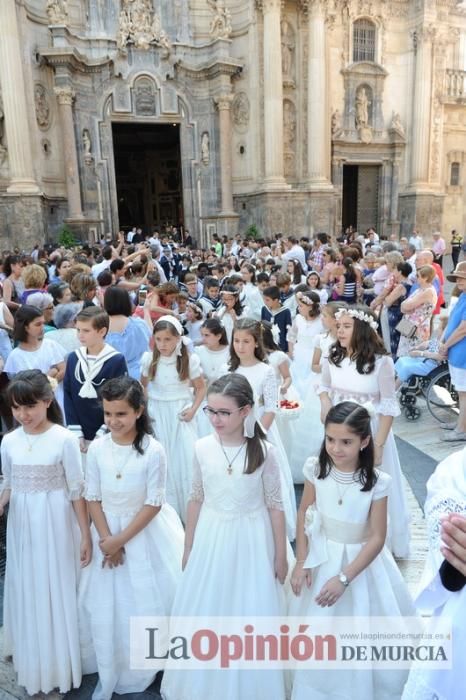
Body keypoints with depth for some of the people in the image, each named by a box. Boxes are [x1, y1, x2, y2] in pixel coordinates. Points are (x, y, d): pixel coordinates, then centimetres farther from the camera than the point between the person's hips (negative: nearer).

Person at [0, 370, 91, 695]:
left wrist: (86, 535, -9)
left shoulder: (64, 439, -15)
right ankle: (33, 662, 39)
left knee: (58, 591, 9)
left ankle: (59, 666, 32)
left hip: (55, 525, -4)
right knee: (27, 591, 16)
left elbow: (77, 492, -11)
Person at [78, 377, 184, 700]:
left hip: (145, 534, -3)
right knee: (105, 606, 11)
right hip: (107, 531, 3)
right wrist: (107, 540, -10)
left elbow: (154, 504, -15)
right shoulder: (97, 448, -11)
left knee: (148, 603, 7)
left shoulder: (154, 450, -20)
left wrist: (121, 539, -14)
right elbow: (93, 499, -3)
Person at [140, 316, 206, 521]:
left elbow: (201, 388, 4)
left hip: (181, 417, -1)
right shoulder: (149, 359, -3)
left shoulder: (189, 360, -7)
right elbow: (143, 386, 11)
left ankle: (189, 513, 15)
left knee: (186, 462, -2)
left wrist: (193, 409, -8)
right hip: (157, 417, 1)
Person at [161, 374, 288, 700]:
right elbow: (196, 499, 3)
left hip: (250, 541, -2)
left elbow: (275, 505, -6)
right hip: (211, 538, 3)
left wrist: (281, 555, -1)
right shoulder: (202, 448, -9)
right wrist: (188, 547, 10)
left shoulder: (264, 451, -15)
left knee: (250, 615, 10)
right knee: (204, 613, 15)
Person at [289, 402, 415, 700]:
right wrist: (301, 562, -6)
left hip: (361, 559, -2)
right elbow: (304, 514, -3)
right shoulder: (316, 468, -15)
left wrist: (344, 578, -19)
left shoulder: (377, 482, -21)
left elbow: (377, 538, -15)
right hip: (322, 556, 2)